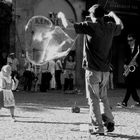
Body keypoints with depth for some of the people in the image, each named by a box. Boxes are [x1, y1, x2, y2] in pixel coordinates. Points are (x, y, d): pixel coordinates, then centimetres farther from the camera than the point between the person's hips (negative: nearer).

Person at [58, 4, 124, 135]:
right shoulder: (110, 27, 5)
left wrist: (62, 15, 8)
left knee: (93, 99, 1)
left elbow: (68, 25, -12)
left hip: (92, 70, -5)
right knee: (103, 97, 21)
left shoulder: (90, 26, -11)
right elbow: (120, 26, 30)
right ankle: (109, 121, 10)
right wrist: (113, 15, 47)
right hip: (105, 71, 5)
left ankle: (98, 128, 0)